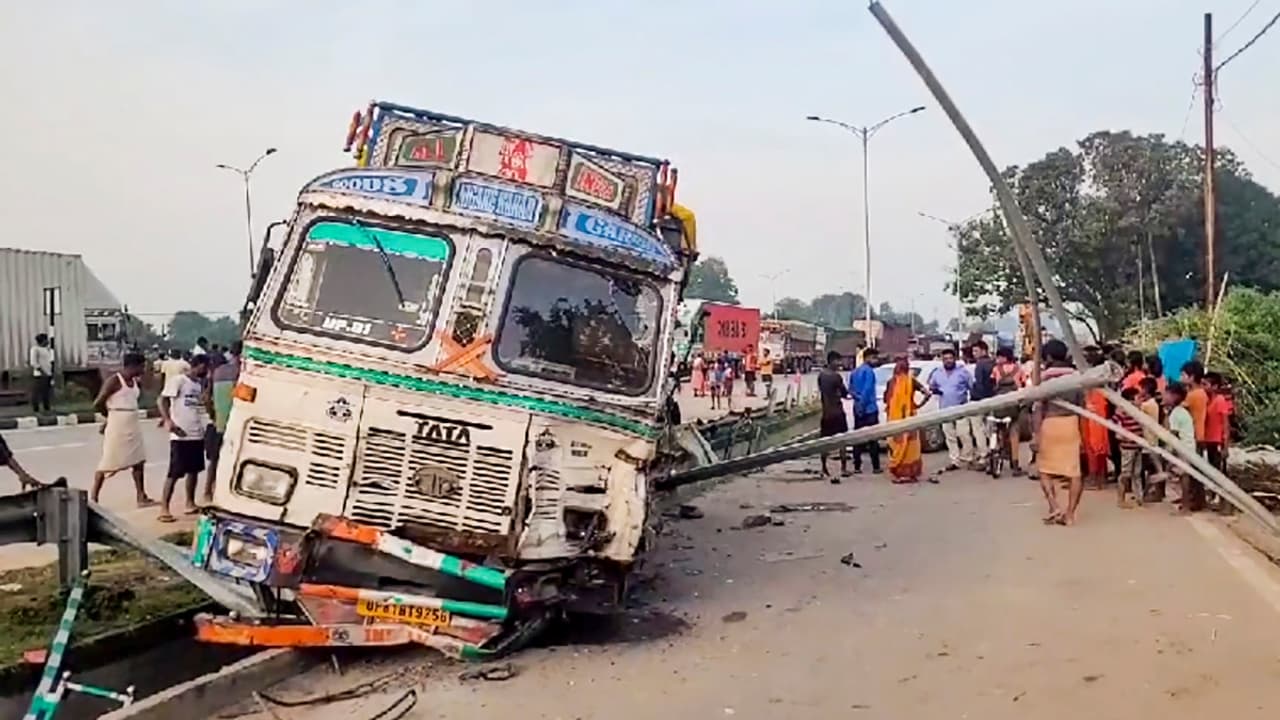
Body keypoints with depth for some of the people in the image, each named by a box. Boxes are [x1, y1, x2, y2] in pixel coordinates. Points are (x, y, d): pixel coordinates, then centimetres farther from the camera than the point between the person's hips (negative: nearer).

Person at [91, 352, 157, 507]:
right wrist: (110, 416, 2)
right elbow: (97, 404, -12)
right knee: (108, 462, -2)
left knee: (138, 461, 9)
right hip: (117, 427, -8)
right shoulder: (114, 381, -13)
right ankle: (93, 497, 9)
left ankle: (141, 497, 16)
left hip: (133, 426, 8)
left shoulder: (136, 382, 10)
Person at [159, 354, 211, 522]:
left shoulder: (199, 384, 14)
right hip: (180, 436, -8)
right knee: (174, 472, -7)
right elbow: (162, 400, -16)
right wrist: (168, 421, -25)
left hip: (197, 434, 8)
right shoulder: (178, 381, -9)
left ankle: (190, 503, 24)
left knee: (194, 470, 13)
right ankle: (164, 508, -4)